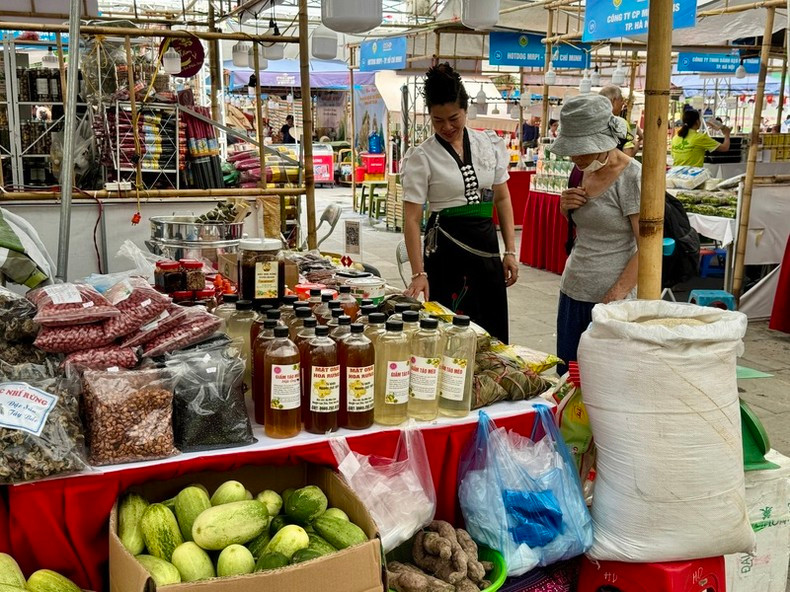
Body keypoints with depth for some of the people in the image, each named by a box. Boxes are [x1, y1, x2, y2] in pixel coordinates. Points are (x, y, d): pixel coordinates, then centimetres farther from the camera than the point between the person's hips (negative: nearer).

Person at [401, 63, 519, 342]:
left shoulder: (490, 144, 4)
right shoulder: (422, 157, -8)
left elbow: (502, 198, 10)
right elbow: (412, 218, -11)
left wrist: (510, 251, 3)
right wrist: (418, 273, -18)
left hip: (487, 245, 4)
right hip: (445, 249, -4)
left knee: (494, 333, 11)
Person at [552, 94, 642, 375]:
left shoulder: (632, 177, -12)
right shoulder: (585, 171, 11)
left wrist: (616, 295, -22)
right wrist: (567, 208, 2)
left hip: (610, 299, -8)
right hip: (572, 292, 8)